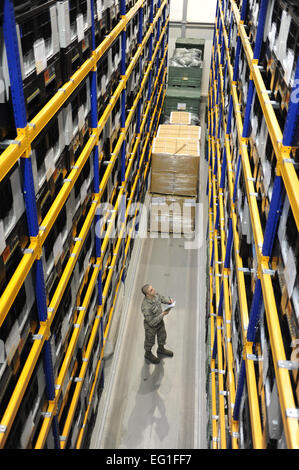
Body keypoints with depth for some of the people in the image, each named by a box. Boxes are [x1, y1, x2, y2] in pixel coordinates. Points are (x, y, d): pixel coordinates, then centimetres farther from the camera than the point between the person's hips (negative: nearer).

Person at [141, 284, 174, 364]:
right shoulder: (145, 307, -42)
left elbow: (162, 298, 1)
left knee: (162, 336, 30)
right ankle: (148, 354, 53)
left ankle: (161, 349, 60)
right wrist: (163, 314, -33)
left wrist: (169, 301, -18)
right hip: (151, 326, -6)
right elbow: (152, 322, -33)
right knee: (150, 341, 23)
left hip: (160, 321, 6)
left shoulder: (155, 294, -23)